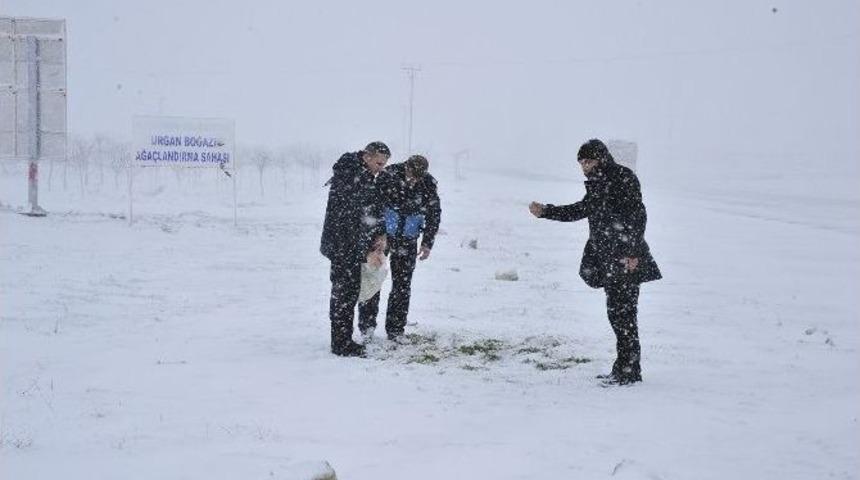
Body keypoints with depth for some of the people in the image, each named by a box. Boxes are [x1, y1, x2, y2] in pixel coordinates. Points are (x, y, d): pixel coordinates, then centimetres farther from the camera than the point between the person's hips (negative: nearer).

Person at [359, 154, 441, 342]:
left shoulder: (429, 184, -7)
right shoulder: (389, 175, -16)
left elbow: (434, 213, 4)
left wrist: (427, 242, 1)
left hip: (407, 241, 2)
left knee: (402, 284, 3)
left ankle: (395, 329, 12)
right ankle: (367, 325, 10)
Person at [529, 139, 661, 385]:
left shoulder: (623, 178, -9)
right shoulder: (598, 184, 18)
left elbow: (638, 215, -15)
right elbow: (581, 209, 27)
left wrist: (632, 252, -21)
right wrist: (545, 211, 21)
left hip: (625, 260, -9)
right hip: (608, 259, 9)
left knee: (622, 312, -8)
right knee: (616, 312, 11)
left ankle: (628, 371, -5)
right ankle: (625, 369, 17)